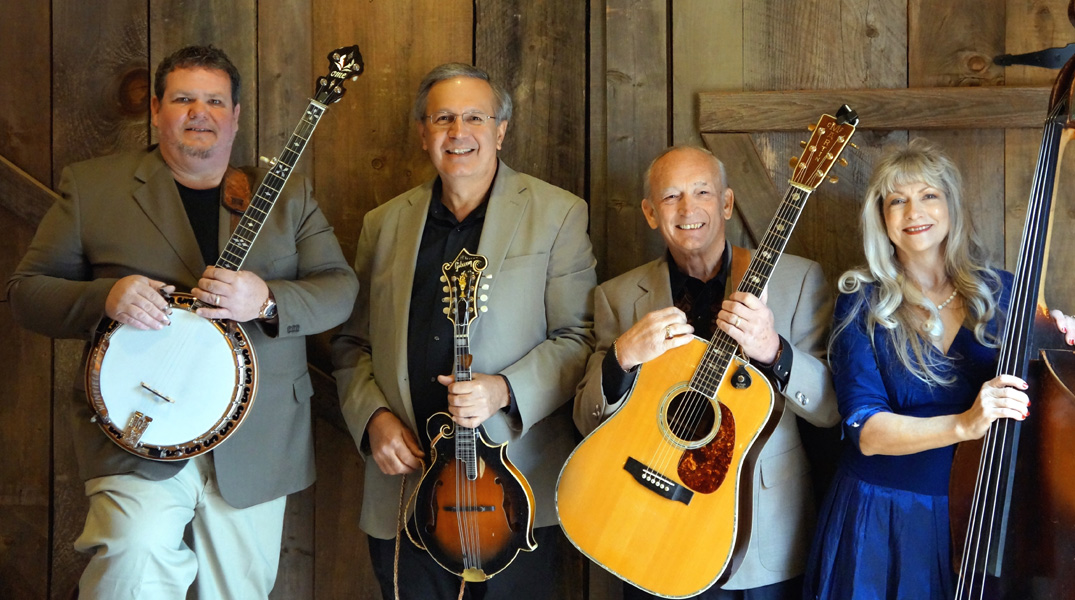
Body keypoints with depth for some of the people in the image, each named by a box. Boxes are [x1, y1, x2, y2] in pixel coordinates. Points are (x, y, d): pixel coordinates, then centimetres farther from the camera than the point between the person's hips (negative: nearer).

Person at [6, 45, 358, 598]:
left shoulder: (286, 194, 8)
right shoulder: (92, 185, 4)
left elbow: (341, 287, 2)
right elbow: (26, 289, 3)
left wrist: (267, 301, -19)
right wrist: (106, 299, -18)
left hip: (257, 445, 3)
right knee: (136, 553, -27)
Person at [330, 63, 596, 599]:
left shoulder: (556, 214, 0)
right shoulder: (384, 224, 11)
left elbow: (581, 337, -4)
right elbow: (352, 343, 15)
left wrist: (505, 390, -18)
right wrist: (371, 417, -2)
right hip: (404, 481, 3)